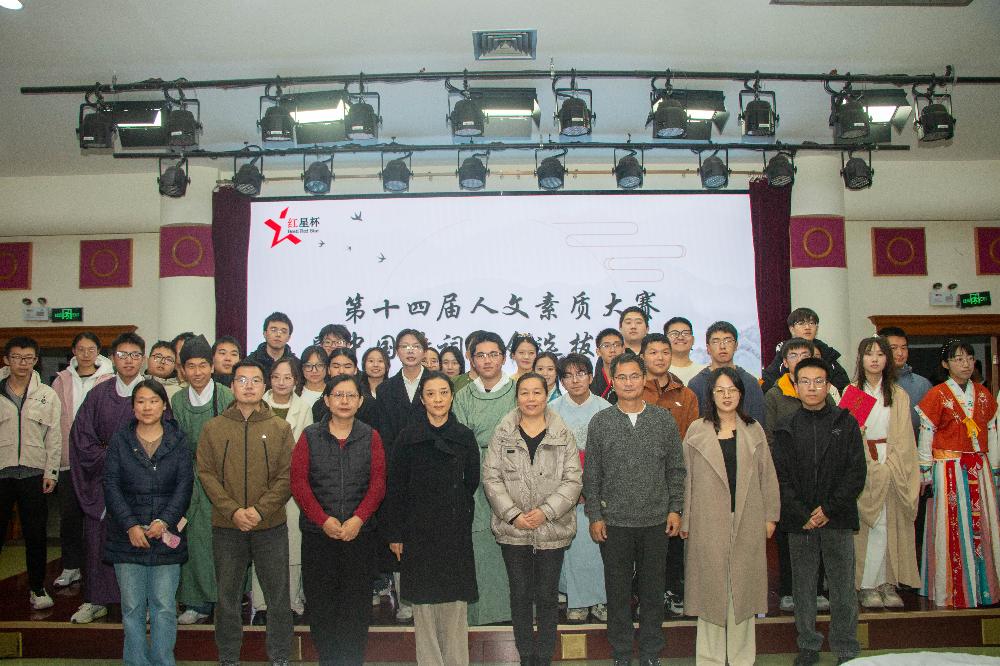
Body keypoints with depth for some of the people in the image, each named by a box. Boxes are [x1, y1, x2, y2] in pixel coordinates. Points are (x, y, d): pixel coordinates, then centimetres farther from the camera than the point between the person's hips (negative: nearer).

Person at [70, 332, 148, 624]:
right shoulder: (99, 394, 6)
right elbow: (81, 436, 7)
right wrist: (108, 459, -5)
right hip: (102, 480, 3)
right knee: (97, 537, 5)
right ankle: (96, 600, 19)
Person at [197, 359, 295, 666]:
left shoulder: (280, 428, 2)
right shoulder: (213, 428, 3)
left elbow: (288, 476, -3)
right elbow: (206, 474, -2)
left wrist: (261, 509, -15)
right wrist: (233, 511, -14)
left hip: (271, 526, 0)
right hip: (226, 527, 1)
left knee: (278, 595, 7)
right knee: (227, 596, 13)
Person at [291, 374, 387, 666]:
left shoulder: (371, 437, 7)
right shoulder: (309, 436, 6)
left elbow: (378, 483, 0)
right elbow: (299, 482, -1)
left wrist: (358, 518, -14)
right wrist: (324, 519, -12)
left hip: (360, 531, 0)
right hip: (317, 532, 0)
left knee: (356, 602, 2)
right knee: (321, 602, 4)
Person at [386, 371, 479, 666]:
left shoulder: (465, 436, 2)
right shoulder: (408, 436, -1)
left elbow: (471, 484, 9)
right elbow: (396, 487, 0)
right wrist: (395, 533, -2)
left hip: (455, 531, 1)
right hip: (418, 530, 0)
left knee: (455, 603, 3)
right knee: (423, 602, 5)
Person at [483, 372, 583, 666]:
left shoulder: (563, 435, 0)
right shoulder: (502, 434, 1)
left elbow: (573, 480, -4)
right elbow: (491, 478, -2)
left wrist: (546, 511, -15)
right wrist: (513, 515, -12)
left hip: (552, 529, 0)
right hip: (512, 529, 0)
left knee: (548, 596, 9)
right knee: (520, 595, 11)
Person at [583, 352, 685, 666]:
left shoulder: (664, 419, 2)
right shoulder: (600, 422, -1)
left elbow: (676, 469, 6)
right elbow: (591, 474, 2)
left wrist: (675, 509, 1)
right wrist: (594, 515, -1)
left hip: (656, 520, 1)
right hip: (614, 522, -1)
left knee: (653, 589, 11)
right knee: (618, 590, 9)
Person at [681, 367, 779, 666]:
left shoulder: (754, 430, 8)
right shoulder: (697, 431, 2)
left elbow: (767, 475, 9)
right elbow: (687, 478, 2)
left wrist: (770, 516, 5)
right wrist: (685, 520, 1)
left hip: (747, 520, 2)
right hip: (709, 521, -1)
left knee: (744, 584, 7)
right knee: (711, 585, 4)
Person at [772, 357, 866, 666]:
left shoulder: (846, 423, 4)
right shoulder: (786, 429, 6)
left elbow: (856, 473, -1)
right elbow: (780, 478, 1)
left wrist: (829, 509, -9)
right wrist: (802, 515, -9)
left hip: (838, 519, -1)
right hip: (799, 522, 1)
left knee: (843, 588, 3)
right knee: (803, 586, 8)